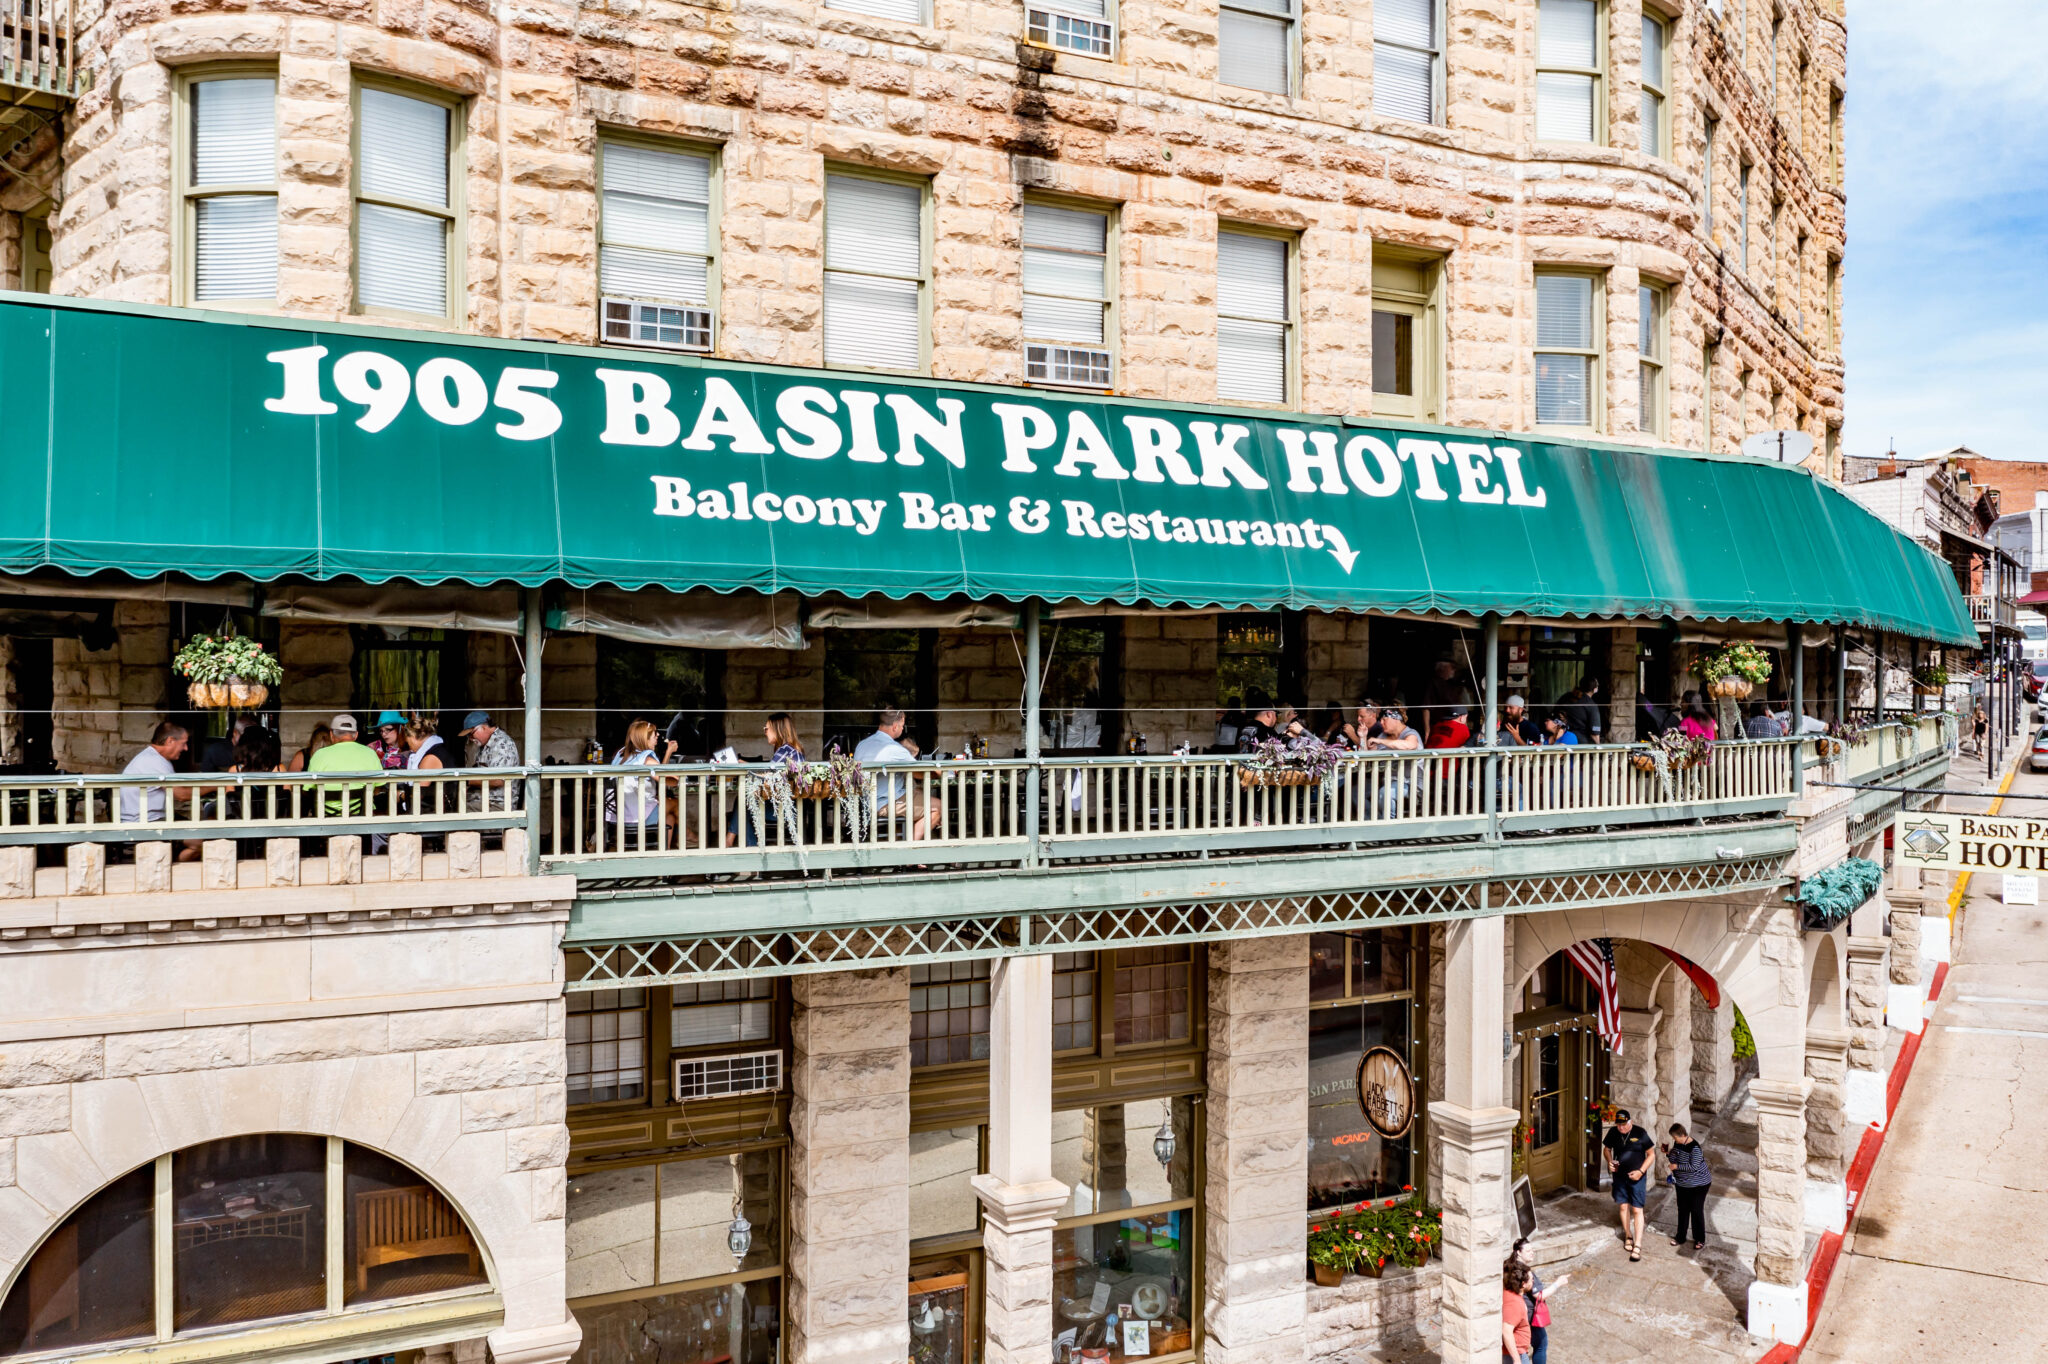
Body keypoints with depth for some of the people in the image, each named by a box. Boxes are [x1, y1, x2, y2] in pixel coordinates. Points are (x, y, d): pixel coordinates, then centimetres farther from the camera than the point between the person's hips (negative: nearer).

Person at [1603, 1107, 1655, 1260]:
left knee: (1637, 1210, -4)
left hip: (1637, 1177, -3)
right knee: (1623, 1207, 11)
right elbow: (1607, 1149, 12)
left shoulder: (1640, 1133, -14)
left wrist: (1641, 1171, -15)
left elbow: (1651, 1154, -7)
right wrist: (1610, 1162, -8)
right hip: (1619, 1176, 4)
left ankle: (1637, 1245, -1)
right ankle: (1628, 1236, 30)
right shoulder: (1613, 1132, -4)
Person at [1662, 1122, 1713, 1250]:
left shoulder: (1694, 1148, -26)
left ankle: (1700, 1240, 19)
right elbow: (1673, 1160, 8)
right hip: (1682, 1184, 7)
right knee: (1682, 1210, 15)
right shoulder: (1677, 1143, -3)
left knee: (1697, 1211, 4)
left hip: (1698, 1185, -7)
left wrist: (1676, 1166, -24)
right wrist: (1668, 1152, -9)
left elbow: (1694, 1167, -27)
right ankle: (1681, 1237, 26)